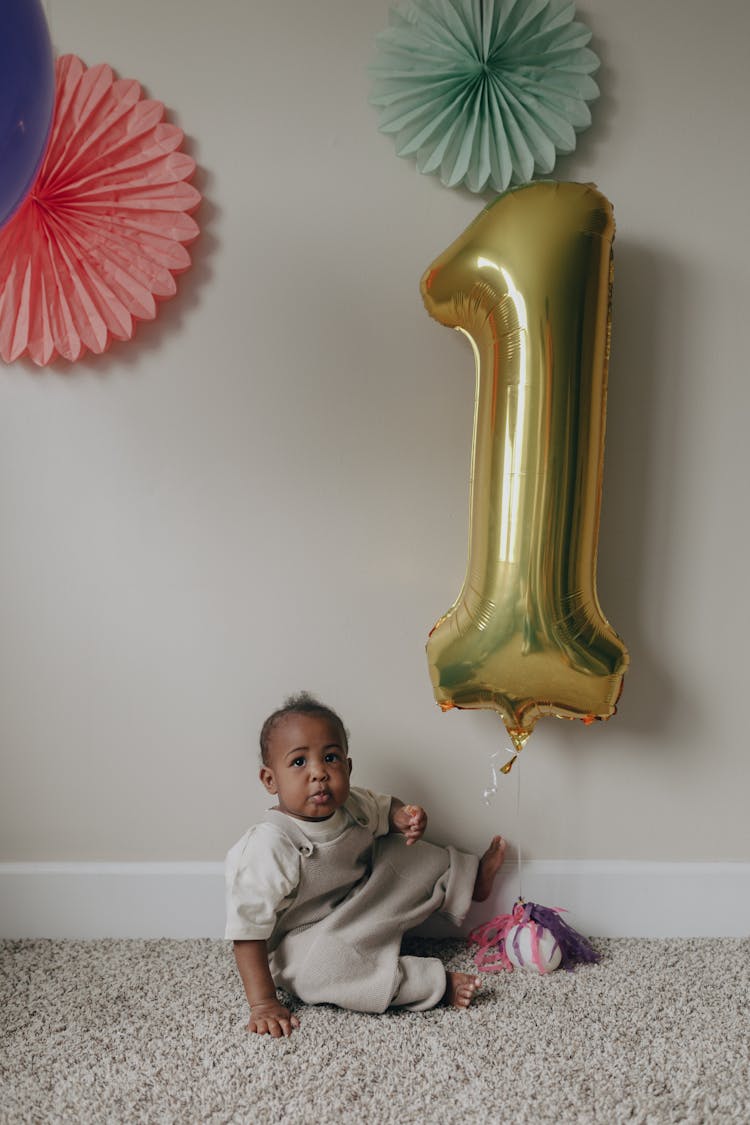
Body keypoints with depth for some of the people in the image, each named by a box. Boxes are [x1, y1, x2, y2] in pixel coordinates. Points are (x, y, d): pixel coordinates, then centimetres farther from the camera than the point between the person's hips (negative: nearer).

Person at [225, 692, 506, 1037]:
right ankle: (435, 983, -28)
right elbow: (248, 930, -27)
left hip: (358, 912, 7)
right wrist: (263, 1003, -29)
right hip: (303, 942, -7)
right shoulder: (268, 847, -31)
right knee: (316, 969, -38)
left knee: (401, 854, 3)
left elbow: (384, 808, 14)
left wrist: (404, 817, -10)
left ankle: (470, 878, 25)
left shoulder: (351, 805, -10)